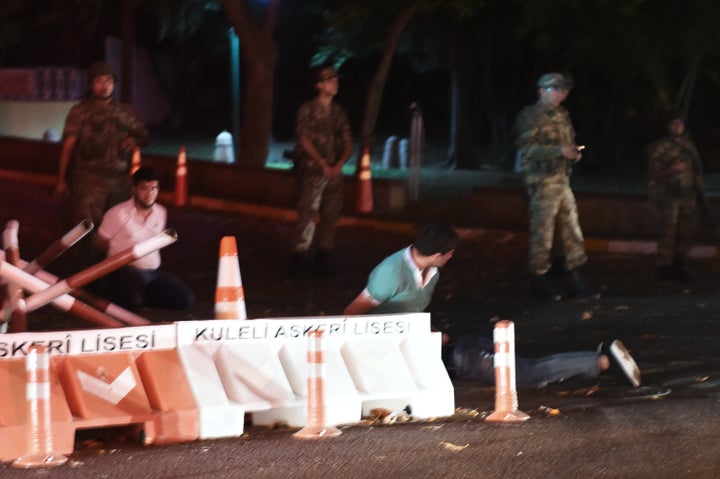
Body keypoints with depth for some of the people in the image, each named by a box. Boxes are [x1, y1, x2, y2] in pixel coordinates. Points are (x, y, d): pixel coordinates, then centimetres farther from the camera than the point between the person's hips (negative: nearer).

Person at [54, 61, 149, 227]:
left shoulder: (125, 112, 15)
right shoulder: (80, 111, 3)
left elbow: (144, 135, 25)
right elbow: (68, 145, -1)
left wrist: (136, 140, -1)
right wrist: (61, 180, -6)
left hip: (120, 180, 4)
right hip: (89, 180, -4)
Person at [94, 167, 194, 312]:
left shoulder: (161, 212, 8)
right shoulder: (118, 213, -9)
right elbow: (100, 242, 2)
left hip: (153, 272, 6)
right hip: (125, 271, -6)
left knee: (186, 299, -11)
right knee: (132, 302, -37)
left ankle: (142, 296, 5)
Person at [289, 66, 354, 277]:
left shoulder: (338, 112, 15)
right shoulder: (307, 109, 0)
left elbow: (348, 143, 12)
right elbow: (304, 139, -7)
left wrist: (339, 165, -6)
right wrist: (323, 164, -14)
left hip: (334, 172, 5)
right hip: (313, 170, -5)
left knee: (331, 216, 3)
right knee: (307, 212, -12)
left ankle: (322, 263, 7)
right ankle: (299, 257, -12)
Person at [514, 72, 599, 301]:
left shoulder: (562, 115, 16)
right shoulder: (530, 116, -7)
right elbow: (527, 147, -17)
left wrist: (574, 152, 2)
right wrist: (559, 151, -23)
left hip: (563, 180, 8)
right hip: (542, 182, -8)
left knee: (571, 231, 7)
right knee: (542, 233, -3)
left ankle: (574, 281, 12)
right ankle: (539, 280, 8)